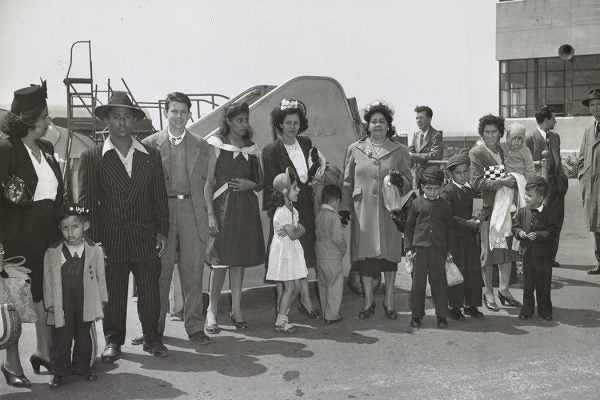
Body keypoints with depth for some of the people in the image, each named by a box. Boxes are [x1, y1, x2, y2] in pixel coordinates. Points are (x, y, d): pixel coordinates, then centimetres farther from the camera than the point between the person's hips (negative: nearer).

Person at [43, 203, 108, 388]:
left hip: (86, 305, 1)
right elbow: (48, 279, 2)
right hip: (62, 307, -1)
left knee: (84, 337, 11)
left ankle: (82, 367, 27)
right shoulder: (52, 253, -3)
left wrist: (101, 299, 6)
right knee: (61, 338, 5)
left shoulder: (95, 251, -2)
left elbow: (100, 276, 5)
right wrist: (50, 302, -1)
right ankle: (59, 372, 17)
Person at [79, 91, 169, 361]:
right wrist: (94, 239, -5)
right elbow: (87, 201, 0)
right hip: (110, 239, -1)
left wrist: (162, 231, 5)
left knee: (150, 291, 5)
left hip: (146, 238, 2)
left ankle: (152, 338, 21)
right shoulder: (92, 157, 2)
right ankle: (113, 341, 22)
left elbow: (159, 196, 10)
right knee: (112, 294, 6)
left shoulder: (151, 155, 9)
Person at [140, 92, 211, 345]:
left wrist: (209, 216, 3)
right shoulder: (150, 144, 6)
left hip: (192, 212, 1)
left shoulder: (201, 146, 12)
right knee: (159, 274, 2)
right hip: (161, 213, -1)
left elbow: (205, 182, 11)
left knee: (193, 273, 2)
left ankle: (194, 327, 12)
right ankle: (155, 327, 14)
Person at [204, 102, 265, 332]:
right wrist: (210, 213, -13)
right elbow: (208, 182, -5)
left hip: (246, 208, 4)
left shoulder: (251, 149, 13)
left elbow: (260, 182, 19)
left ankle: (236, 309, 15)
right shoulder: (217, 146, 0)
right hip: (223, 206, -4)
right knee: (220, 260, -7)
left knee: (239, 260, 8)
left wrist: (251, 184, -5)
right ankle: (212, 311, 2)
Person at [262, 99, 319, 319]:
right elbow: (271, 186, -10)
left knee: (303, 255, 11)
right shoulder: (271, 150, -8)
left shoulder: (306, 144, 7)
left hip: (305, 208, 5)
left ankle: (305, 300, 20)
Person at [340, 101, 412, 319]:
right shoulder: (354, 149, 8)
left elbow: (409, 182, 8)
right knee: (365, 253, 1)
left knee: (390, 252, 3)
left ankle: (389, 301, 16)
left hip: (390, 210, 0)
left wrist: (400, 181, -14)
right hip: (363, 210, 0)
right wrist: (344, 207, 3)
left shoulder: (400, 151, 7)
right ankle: (368, 301, 15)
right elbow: (347, 182, 11)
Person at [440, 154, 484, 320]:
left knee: (474, 271, 8)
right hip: (454, 237, -6)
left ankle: (471, 304, 20)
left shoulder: (469, 190, 12)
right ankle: (454, 307, 9)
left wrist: (474, 218, 2)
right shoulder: (447, 192, -9)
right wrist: (466, 222, -20)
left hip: (470, 236, 7)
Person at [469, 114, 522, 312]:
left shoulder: (505, 151, 13)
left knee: (508, 248, 8)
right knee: (488, 250, 0)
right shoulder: (476, 152, -6)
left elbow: (514, 174, 25)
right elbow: (476, 182, -16)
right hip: (488, 206, -6)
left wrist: (513, 180, 3)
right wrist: (501, 182, -21)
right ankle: (488, 292, 13)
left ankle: (504, 288, 23)